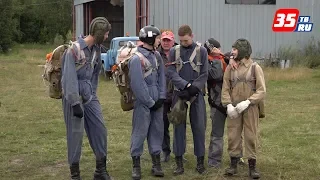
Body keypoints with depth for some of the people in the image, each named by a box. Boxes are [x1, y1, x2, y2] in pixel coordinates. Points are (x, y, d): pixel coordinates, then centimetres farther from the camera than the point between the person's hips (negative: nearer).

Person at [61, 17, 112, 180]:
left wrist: (93, 93, 11)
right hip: (74, 97, -7)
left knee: (100, 130, 6)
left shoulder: (96, 49, 6)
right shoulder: (74, 49, -17)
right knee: (75, 134, 0)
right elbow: (70, 78, -20)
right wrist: (75, 103, -21)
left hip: (90, 97, 7)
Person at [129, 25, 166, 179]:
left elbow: (161, 77, 11)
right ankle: (136, 165, 9)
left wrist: (161, 97, 0)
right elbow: (137, 85, -16)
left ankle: (156, 164, 17)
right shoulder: (137, 58, -13)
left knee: (157, 131, 9)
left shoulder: (157, 56, 10)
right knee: (139, 133, -1)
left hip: (157, 102, 7)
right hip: (143, 103, -7)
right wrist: (150, 102, -12)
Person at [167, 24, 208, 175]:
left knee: (199, 126, 2)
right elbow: (171, 73, -4)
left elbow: (204, 74, -1)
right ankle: (179, 162, 8)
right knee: (179, 126, 2)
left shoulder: (201, 51, 2)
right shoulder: (174, 51, 4)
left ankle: (200, 160, 12)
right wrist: (186, 85, -18)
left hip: (197, 94, 0)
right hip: (179, 93, 1)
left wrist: (193, 88, -14)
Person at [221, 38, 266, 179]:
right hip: (233, 108, 2)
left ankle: (252, 166, 12)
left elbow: (261, 91, -7)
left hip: (250, 108, -2)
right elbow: (225, 89, 4)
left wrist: (247, 102, -18)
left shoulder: (255, 67, -3)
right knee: (233, 136, 6)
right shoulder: (230, 68, 5)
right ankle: (233, 164, 17)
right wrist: (228, 105, -10)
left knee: (251, 136, 3)